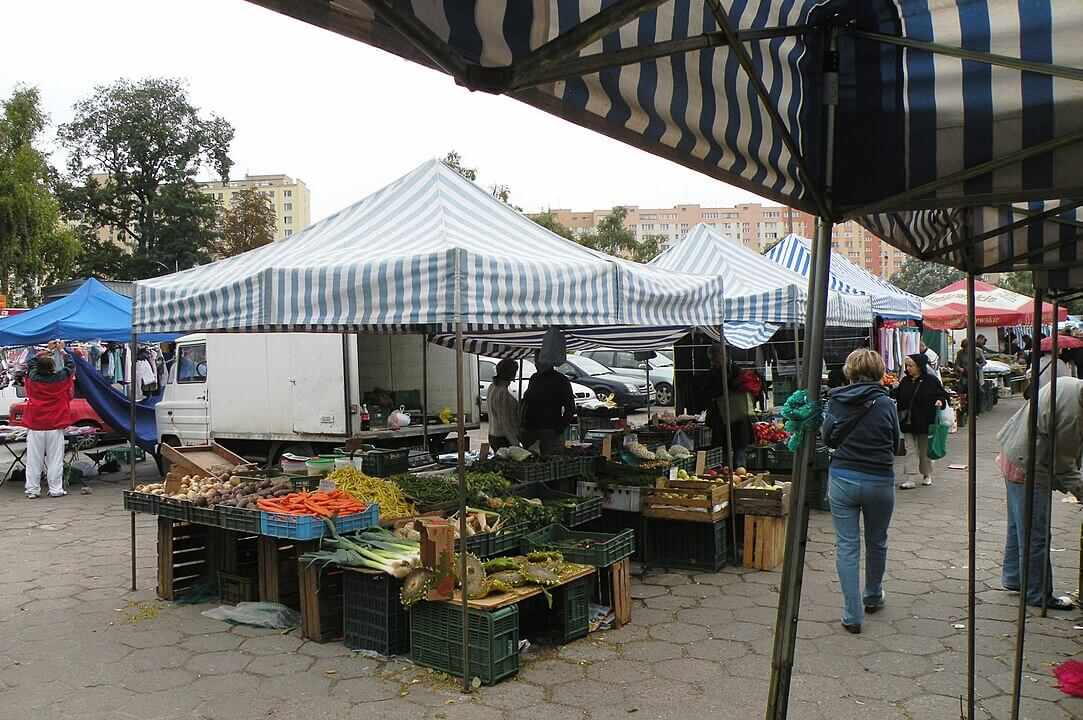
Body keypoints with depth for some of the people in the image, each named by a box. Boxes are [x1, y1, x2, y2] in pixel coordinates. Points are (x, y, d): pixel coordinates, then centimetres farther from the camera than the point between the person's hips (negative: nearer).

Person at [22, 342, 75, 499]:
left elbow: (31, 361, 14)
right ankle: (55, 489, 6)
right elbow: (70, 365, 8)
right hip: (55, 427, -2)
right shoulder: (61, 379, -10)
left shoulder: (32, 378, -5)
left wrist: (48, 350, 21)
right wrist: (61, 350, 20)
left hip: (34, 426, 2)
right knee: (55, 459, 3)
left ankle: (32, 490, 10)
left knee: (33, 459, 7)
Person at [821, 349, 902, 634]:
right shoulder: (885, 404, -6)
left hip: (842, 479, 0)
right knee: (877, 543, 21)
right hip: (879, 481, 0)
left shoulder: (836, 400, -3)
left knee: (847, 547, 5)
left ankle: (852, 615, 4)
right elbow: (895, 443, 5)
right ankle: (873, 597, 41)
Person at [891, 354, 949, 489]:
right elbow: (898, 398, 10)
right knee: (911, 450, 0)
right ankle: (910, 479, -1)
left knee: (925, 450, 11)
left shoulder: (932, 380, -6)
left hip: (925, 422, -3)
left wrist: (940, 402, -21)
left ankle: (927, 475, 30)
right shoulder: (905, 381, 7)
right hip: (908, 422, 3)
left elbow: (942, 395, -2)